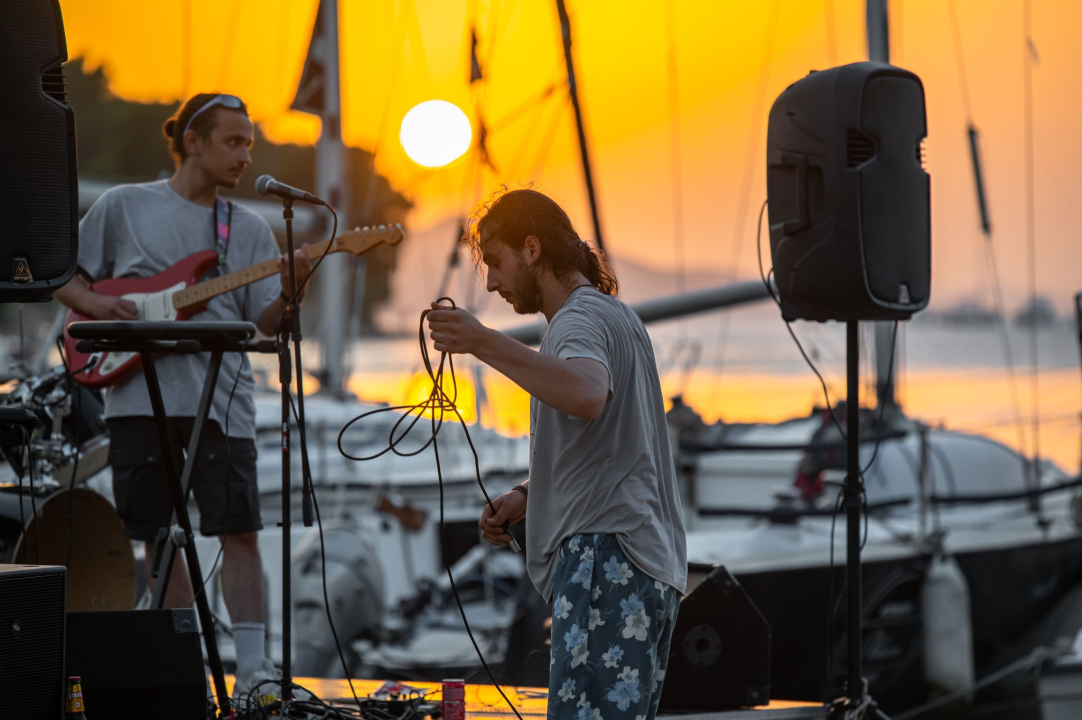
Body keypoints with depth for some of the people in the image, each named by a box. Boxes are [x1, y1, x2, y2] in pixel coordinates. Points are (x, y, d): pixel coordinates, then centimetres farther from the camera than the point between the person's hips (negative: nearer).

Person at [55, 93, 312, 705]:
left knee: (238, 529, -9)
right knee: (157, 534, 5)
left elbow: (265, 323, 4)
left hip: (220, 398, 0)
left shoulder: (250, 229, 12)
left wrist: (289, 293, -17)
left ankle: (254, 668, -9)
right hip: (139, 395, 0)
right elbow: (63, 277, 12)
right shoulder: (124, 206, 8)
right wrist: (95, 303, -8)